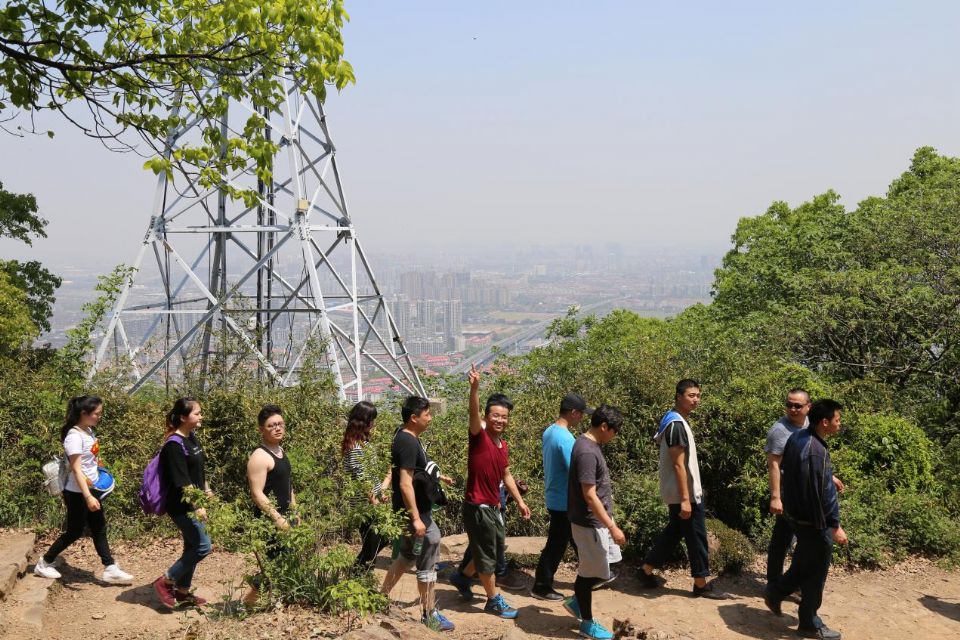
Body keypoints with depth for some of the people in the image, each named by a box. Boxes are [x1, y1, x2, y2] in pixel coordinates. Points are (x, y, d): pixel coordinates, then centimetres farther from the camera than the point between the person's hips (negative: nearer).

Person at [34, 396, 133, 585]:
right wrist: (88, 497, -32)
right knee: (75, 532, 5)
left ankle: (110, 570, 12)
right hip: (77, 493, -8)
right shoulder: (74, 436, -22)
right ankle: (44, 563, 25)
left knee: (99, 529, 8)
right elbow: (76, 469, -27)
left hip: (92, 489, 8)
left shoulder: (89, 431, 5)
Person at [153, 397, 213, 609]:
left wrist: (208, 492, 20)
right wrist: (197, 506, -22)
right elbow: (181, 481, -23)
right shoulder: (174, 444, -21)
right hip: (182, 506, -9)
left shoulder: (192, 438, 7)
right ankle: (164, 582, 6)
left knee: (192, 546, 14)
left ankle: (183, 591, 25)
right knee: (203, 546, -8)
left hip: (193, 503, 9)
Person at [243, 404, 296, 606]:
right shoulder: (260, 457, -17)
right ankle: (251, 597, 8)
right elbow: (257, 494, -21)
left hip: (284, 517, 9)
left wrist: (295, 512, 18)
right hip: (269, 520, -9)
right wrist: (277, 518, -23)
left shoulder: (280, 451, 11)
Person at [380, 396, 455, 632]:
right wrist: (416, 518, -27)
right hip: (414, 511, -10)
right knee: (427, 563, 1)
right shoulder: (408, 443, -23)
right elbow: (405, 484, -27)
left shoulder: (405, 436, 7)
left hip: (415, 509, 10)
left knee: (407, 556, 21)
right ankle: (429, 615, 12)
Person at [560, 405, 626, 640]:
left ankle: (575, 601, 34)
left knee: (602, 569, 19)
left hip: (598, 520, 10)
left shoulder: (591, 445, 7)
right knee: (590, 572, 5)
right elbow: (589, 496, -26)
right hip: (589, 523, -10)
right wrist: (612, 527, -23)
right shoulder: (586, 452, -25)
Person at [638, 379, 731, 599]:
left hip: (678, 492, 10)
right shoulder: (677, 425, -21)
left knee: (674, 531, 18)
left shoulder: (672, 421, 11)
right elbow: (679, 465, -23)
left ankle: (646, 571, 23)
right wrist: (685, 499, -23)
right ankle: (702, 584, 14)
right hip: (684, 494, -10)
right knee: (696, 537, 2)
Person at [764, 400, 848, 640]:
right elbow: (824, 492, -25)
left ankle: (775, 593, 31)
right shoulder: (817, 450, -26)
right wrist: (835, 525, -18)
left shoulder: (796, 438, 3)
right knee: (815, 573, 5)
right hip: (814, 521, -9)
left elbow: (786, 469, 14)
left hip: (795, 513, 9)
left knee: (803, 563, 24)